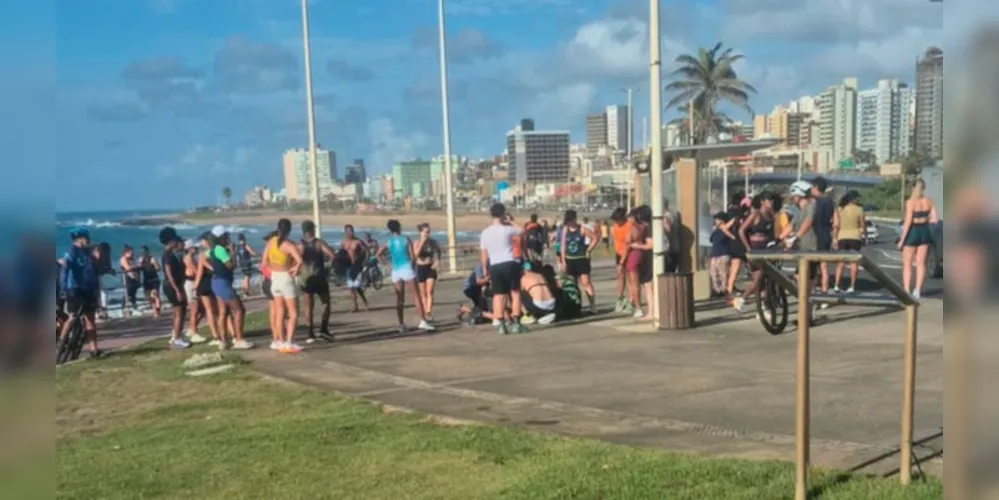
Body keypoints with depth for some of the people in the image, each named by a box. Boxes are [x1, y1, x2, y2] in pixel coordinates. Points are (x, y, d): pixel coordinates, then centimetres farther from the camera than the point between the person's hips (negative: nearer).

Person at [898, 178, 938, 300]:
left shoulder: (910, 202, -16)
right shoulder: (929, 201, -1)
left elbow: (908, 222, -18)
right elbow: (934, 219, 0)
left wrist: (901, 240, -14)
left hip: (912, 232, -5)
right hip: (924, 232, 5)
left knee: (907, 264, 6)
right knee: (921, 263, 13)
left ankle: (907, 292, 4)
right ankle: (917, 291, 13)